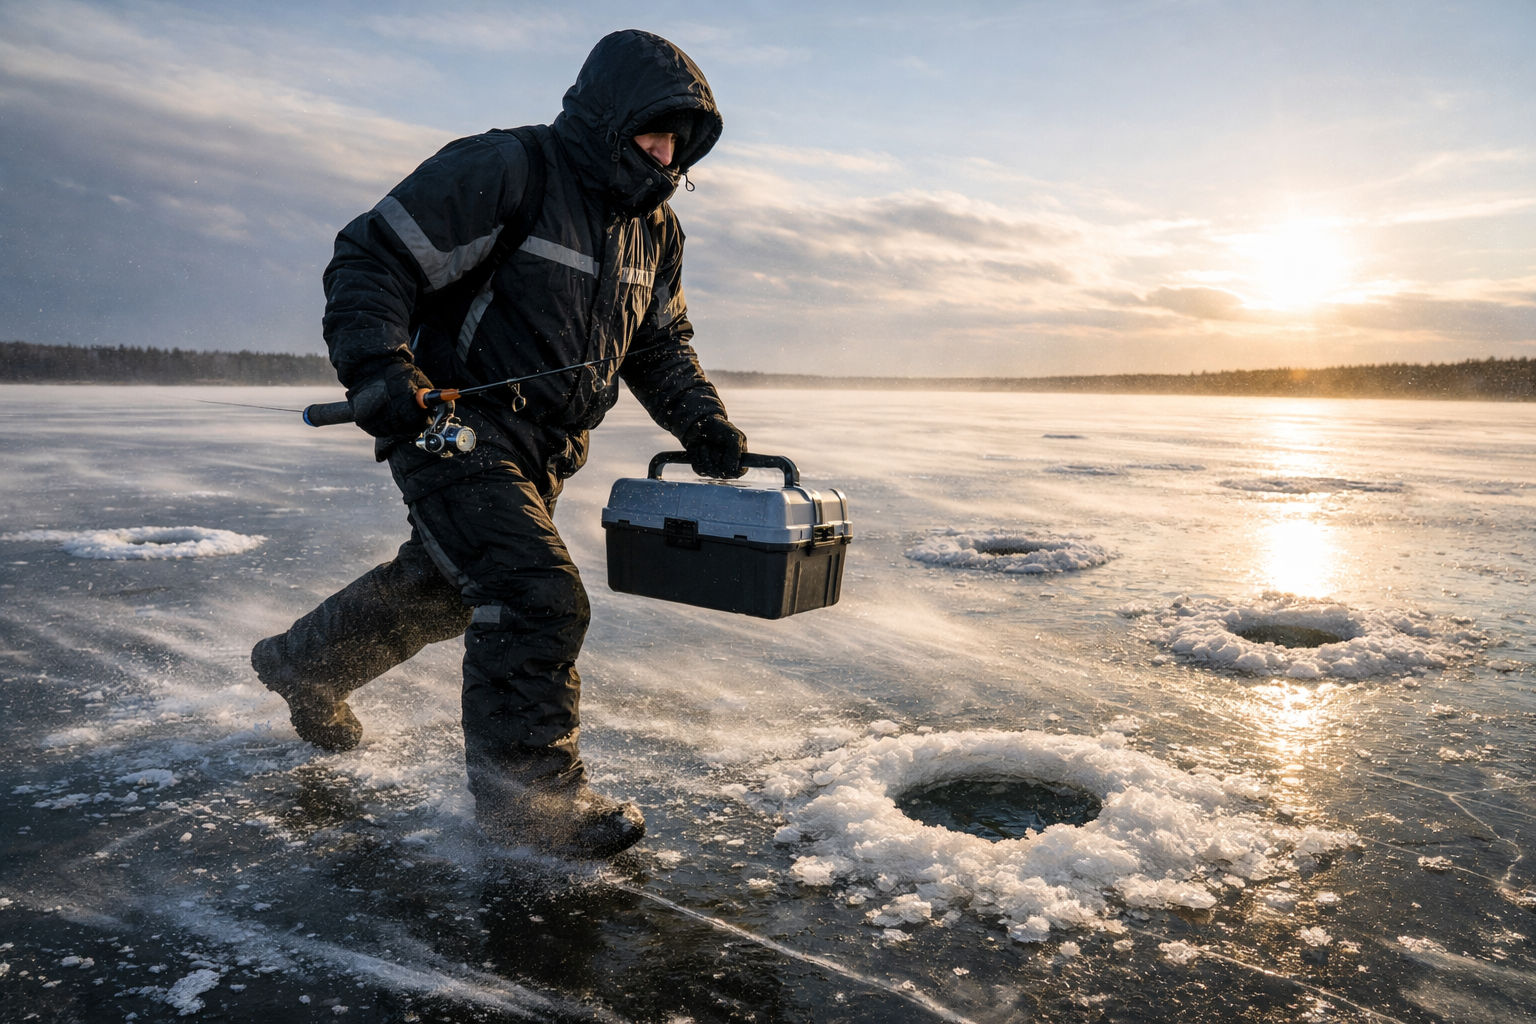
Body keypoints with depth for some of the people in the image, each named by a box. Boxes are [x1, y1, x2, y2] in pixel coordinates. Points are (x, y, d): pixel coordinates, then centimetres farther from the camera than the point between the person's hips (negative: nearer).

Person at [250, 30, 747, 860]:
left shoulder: (655, 228, 8)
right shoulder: (501, 172, -17)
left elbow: (660, 343, 17)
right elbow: (370, 259, -18)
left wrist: (699, 418, 1)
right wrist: (377, 368, -33)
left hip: (540, 455, 9)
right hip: (455, 427, -8)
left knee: (442, 587, 22)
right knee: (538, 597, -19)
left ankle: (305, 667, 47)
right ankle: (526, 792, -3)